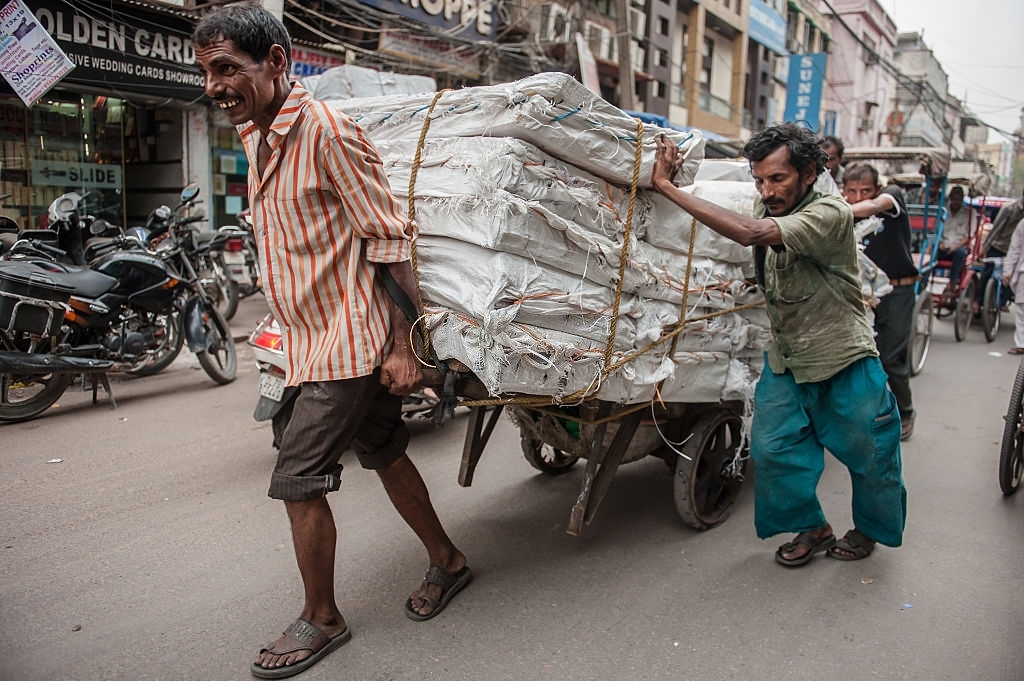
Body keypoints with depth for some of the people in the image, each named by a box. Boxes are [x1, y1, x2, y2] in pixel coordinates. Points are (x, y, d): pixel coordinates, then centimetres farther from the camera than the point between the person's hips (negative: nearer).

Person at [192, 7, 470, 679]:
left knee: (298, 480, -3)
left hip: (349, 339, -9)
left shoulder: (324, 130, -16)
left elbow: (391, 238, -18)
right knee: (384, 453, 17)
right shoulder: (254, 136, 11)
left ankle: (321, 621, 18)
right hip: (315, 339, 9)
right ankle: (448, 561, 36)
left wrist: (402, 344, -19)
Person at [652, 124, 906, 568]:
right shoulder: (767, 208, -4)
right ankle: (812, 528, 25)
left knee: (869, 455, 11)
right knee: (773, 449, 2)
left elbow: (749, 233, -43)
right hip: (785, 363, 6)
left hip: (845, 366, -5)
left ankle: (868, 530, 38)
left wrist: (667, 188, -41)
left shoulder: (830, 214, -27)